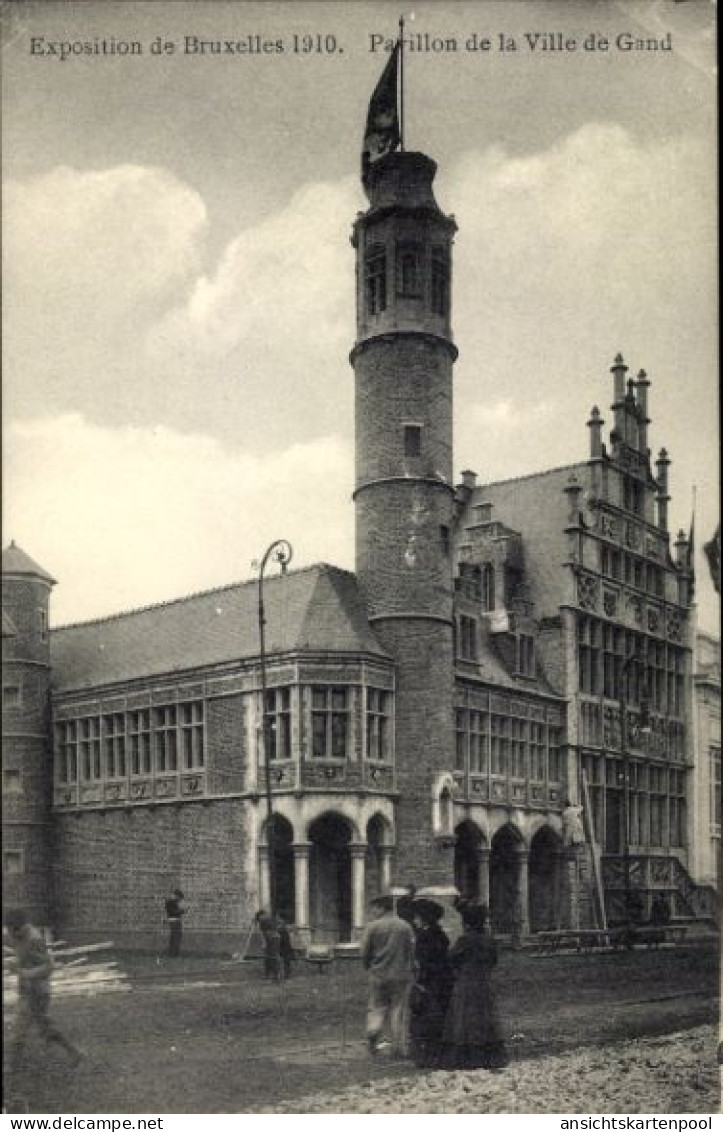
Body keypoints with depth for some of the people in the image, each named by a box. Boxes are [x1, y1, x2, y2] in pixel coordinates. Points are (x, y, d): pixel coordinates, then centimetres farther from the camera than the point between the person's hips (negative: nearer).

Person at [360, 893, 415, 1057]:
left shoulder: (372, 926, -5)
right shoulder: (405, 926, -1)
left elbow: (364, 952, -3)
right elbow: (412, 951, 1)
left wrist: (368, 968, 14)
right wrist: (409, 971, 14)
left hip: (379, 974, -1)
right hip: (401, 975, 1)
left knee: (376, 1007, 12)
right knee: (399, 1010, 7)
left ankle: (373, 1032, -11)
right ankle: (399, 1046, 7)